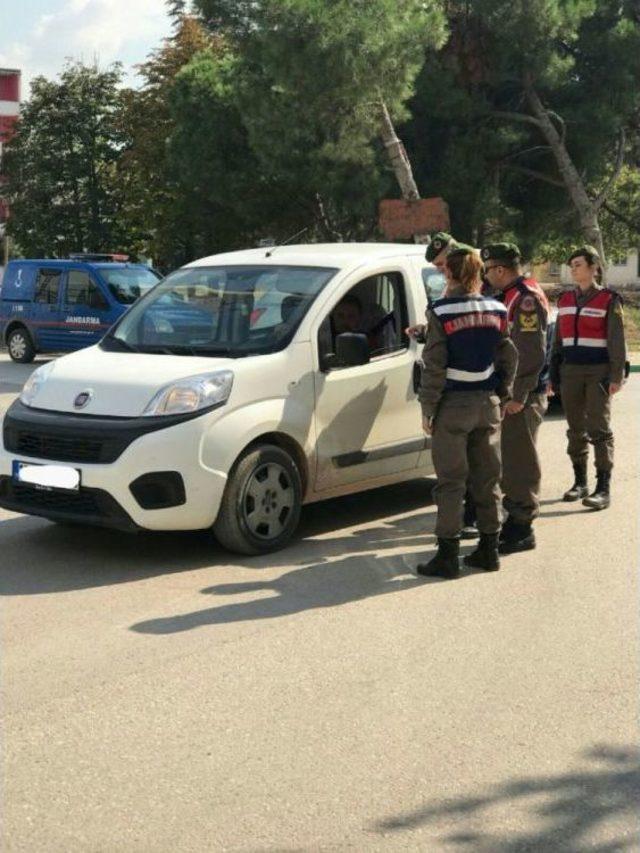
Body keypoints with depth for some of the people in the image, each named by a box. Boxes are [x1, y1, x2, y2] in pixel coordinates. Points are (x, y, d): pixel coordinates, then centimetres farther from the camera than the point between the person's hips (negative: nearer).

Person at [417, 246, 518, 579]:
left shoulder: (441, 313, -11)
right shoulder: (496, 311, 4)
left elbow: (434, 366, -12)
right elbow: (509, 358, 7)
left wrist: (428, 408, -6)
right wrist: (503, 395, 17)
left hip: (453, 404, -5)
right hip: (488, 403, 5)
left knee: (450, 482, 1)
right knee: (486, 478, 13)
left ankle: (448, 555, 3)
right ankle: (488, 549, 20)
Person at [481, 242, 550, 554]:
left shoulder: (527, 298, -15)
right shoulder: (509, 296, 16)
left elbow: (532, 353, -21)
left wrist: (519, 396, -22)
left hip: (523, 396, -10)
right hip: (509, 391, 10)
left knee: (520, 460, -5)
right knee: (511, 458, 16)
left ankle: (522, 529, 2)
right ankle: (515, 520, 27)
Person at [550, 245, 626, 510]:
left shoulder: (609, 299, -3)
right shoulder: (566, 299, 12)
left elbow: (617, 341, -6)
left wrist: (616, 376, -12)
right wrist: (554, 374, 12)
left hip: (598, 371, -5)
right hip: (570, 371, 5)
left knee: (599, 428, -6)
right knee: (576, 429, 9)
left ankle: (603, 488, -4)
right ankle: (580, 482, 19)